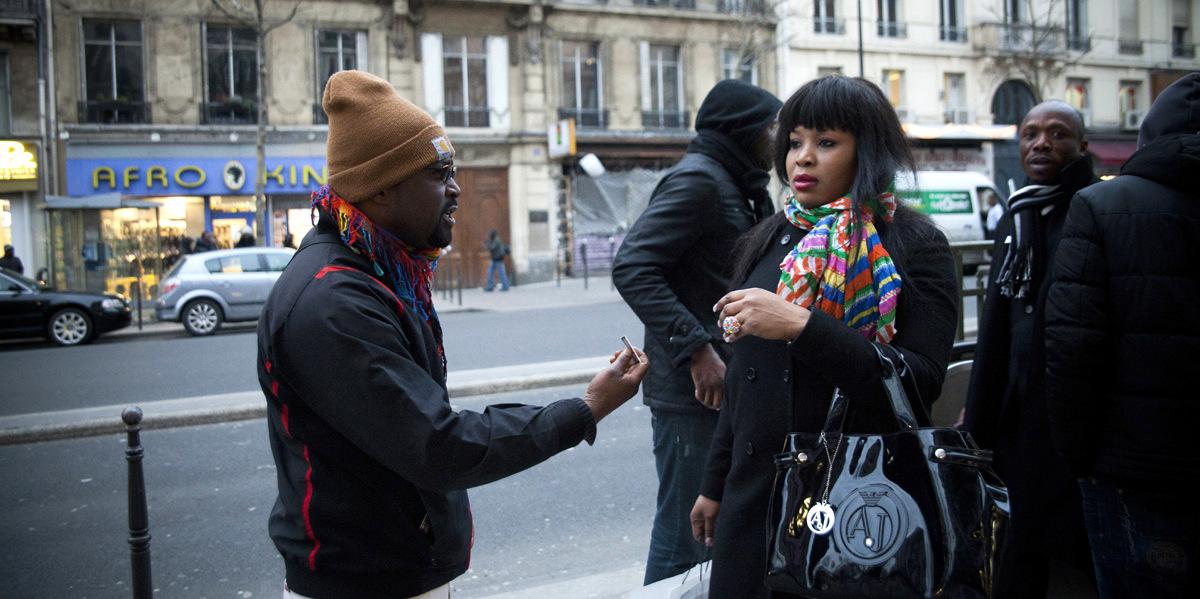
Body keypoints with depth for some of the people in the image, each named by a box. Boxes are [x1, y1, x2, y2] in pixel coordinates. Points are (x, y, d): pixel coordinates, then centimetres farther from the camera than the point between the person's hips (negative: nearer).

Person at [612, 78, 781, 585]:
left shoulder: (728, 185, 17)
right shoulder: (697, 179, -12)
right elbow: (632, 267, -23)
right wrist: (697, 350, -25)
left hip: (723, 383, 10)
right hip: (694, 390, -10)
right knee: (686, 532, -3)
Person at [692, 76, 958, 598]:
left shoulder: (914, 245, -8)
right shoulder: (767, 242, 7)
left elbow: (921, 382, -18)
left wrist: (802, 327, -27)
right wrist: (715, 485, 16)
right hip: (756, 493, 5)